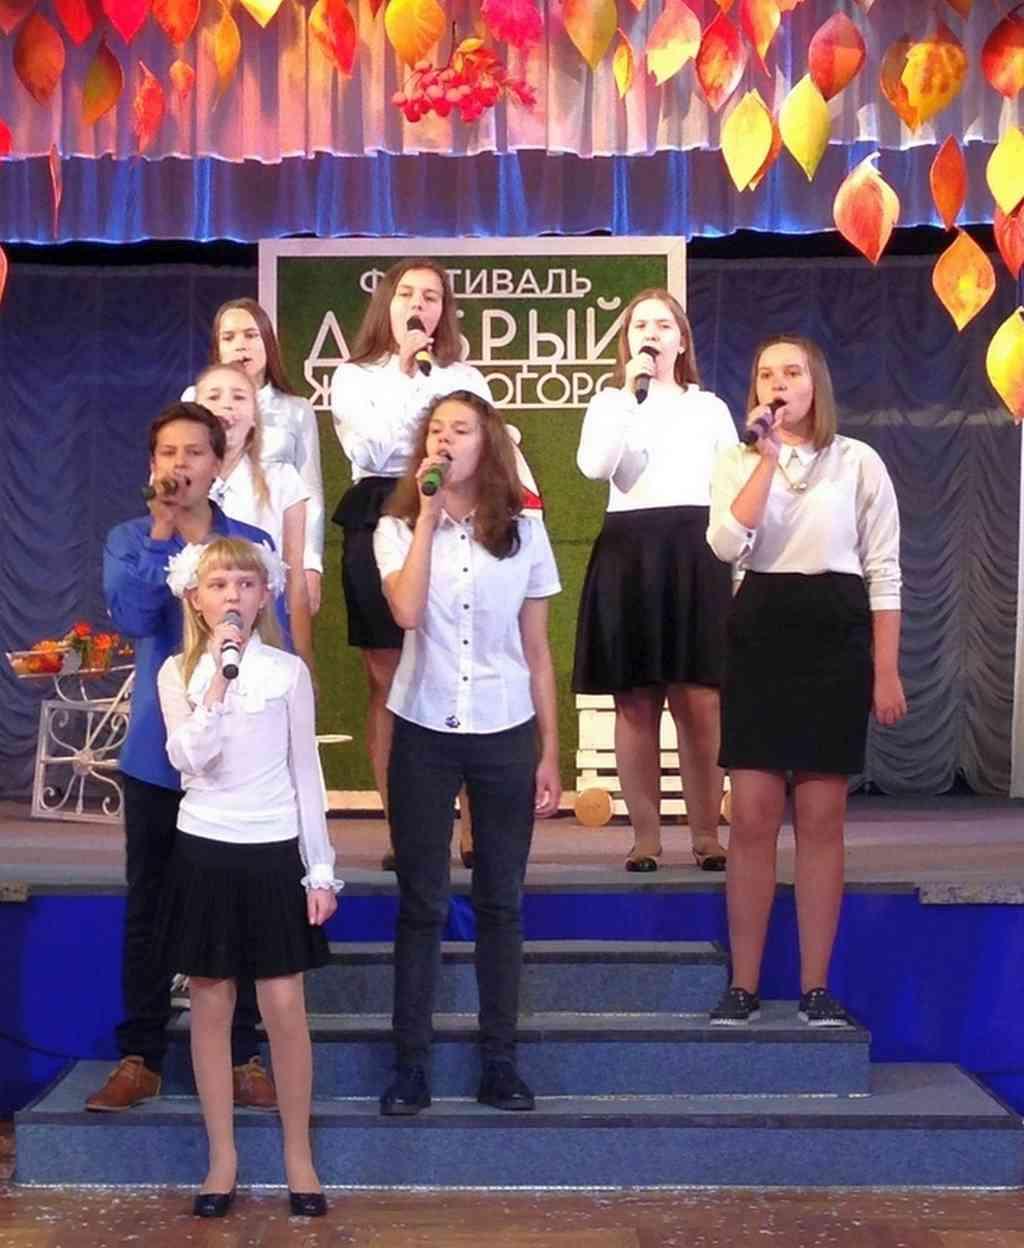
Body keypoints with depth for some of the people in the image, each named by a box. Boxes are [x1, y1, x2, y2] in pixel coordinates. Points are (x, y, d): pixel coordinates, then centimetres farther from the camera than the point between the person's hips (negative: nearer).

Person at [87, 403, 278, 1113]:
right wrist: (161, 533, -20)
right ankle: (140, 1057, 19)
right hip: (157, 754, 1)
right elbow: (131, 618, -17)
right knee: (148, 910, 8)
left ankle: (245, 1056, 18)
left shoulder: (252, 544, 0)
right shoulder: (130, 541, 2)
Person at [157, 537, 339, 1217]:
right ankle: (223, 1157, 18)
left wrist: (321, 868, 0)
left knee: (285, 1006, 0)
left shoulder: (288, 671, 0)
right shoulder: (178, 673, 0)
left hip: (274, 853, -1)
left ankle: (298, 1154, 14)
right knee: (212, 1005, 7)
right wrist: (219, 674, -20)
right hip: (206, 852, 1)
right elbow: (188, 758, -15)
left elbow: (305, 773, 3)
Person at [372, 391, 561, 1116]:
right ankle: (412, 1062, 11)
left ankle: (501, 1060, 15)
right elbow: (406, 611, -19)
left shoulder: (524, 533, 4)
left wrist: (550, 755, 4)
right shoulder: (398, 529, 2)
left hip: (506, 734, 1)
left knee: (501, 901, 6)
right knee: (422, 901, 3)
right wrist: (428, 514, -14)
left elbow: (537, 652, 6)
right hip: (424, 732, -1)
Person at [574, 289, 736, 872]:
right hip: (629, 552, 0)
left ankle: (707, 833, 2)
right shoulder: (609, 402, 14)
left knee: (700, 701, -7)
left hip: (696, 553, 0)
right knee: (635, 703, 0)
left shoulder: (710, 408, 16)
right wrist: (630, 394, -8)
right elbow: (595, 466, -7)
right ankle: (645, 835, 7)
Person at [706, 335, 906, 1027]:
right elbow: (727, 546, -11)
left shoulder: (858, 463, 3)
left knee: (821, 820, 2)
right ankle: (743, 985, 9)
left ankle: (816, 986, 12)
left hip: (836, 638, -1)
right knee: (753, 817, 0)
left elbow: (884, 572, 2)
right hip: (759, 637, 1)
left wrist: (887, 674, -3)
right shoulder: (740, 462, 9)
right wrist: (768, 457, -12)